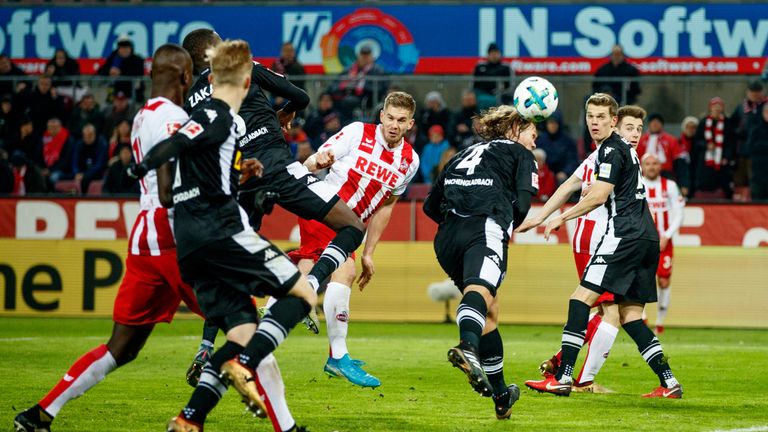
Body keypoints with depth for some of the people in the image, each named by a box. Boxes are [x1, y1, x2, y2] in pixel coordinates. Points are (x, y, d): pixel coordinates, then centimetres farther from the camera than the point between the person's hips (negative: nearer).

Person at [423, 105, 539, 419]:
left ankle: (501, 396, 28)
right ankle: (468, 347, -64)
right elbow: (521, 205, 3)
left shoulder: (466, 154, 35)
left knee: (490, 312, 22)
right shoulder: (520, 155, 20)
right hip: (485, 228, -6)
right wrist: (509, 228, 21)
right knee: (479, 291, -31)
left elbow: (431, 206, 28)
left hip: (447, 239, 6)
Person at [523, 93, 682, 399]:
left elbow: (598, 196, -15)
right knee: (630, 315, 10)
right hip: (647, 238, 10)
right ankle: (668, 383, 3)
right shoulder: (625, 148, 22)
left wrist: (562, 217, -8)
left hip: (625, 234, -10)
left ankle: (563, 377, -19)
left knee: (581, 298, -11)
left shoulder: (611, 150, -7)